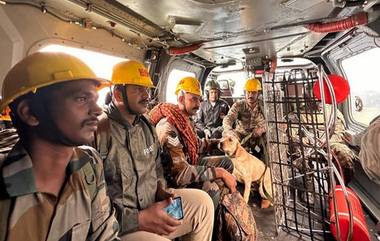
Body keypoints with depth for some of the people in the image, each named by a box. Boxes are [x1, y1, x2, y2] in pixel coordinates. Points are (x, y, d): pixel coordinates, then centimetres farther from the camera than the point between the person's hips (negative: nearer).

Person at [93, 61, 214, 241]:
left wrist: (161, 189, -1)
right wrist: (138, 219, -22)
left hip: (152, 204, 8)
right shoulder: (99, 131, -21)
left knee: (202, 201, 4)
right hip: (119, 225, -7)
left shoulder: (146, 126, 5)